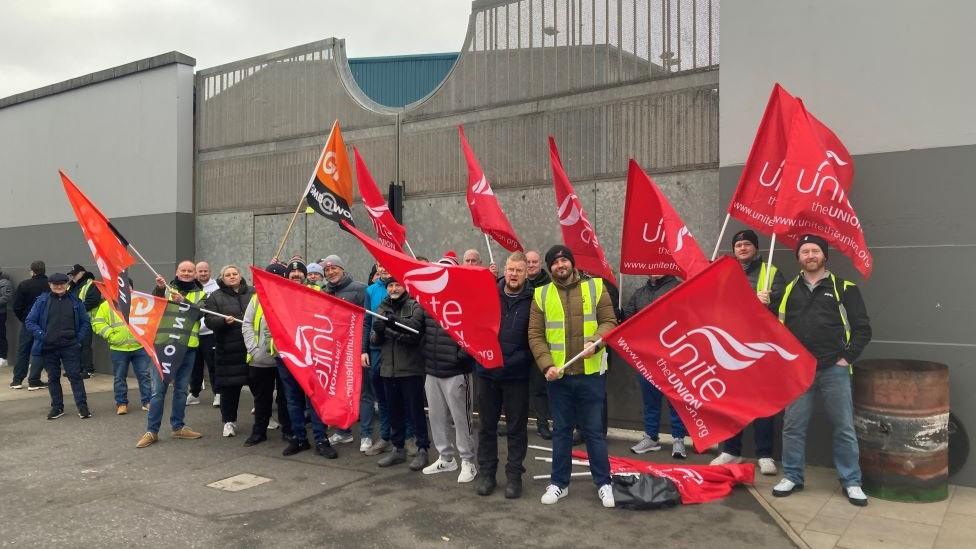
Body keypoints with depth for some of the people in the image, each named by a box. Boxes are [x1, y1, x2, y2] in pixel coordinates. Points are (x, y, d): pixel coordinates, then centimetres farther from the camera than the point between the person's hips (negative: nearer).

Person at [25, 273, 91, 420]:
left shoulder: (75, 302, 2)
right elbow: (29, 322, 3)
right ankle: (57, 407, 21)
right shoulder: (42, 301, 1)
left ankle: (82, 406, 0)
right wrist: (41, 335, -9)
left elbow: (85, 322, 9)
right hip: (48, 348, 1)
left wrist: (79, 339, -2)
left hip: (70, 347, -1)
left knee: (75, 375, -3)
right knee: (53, 377, 11)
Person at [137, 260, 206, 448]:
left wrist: (183, 301, -26)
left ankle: (178, 427, 24)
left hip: (188, 347, 2)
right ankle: (152, 431, 8)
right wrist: (159, 289, -27)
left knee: (181, 389, 12)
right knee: (158, 389, 0)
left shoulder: (200, 294, 8)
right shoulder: (166, 289, 7)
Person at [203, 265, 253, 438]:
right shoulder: (215, 297, 7)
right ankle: (229, 421, 16)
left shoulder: (253, 293, 10)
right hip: (228, 348, -1)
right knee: (230, 385, 2)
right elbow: (209, 320, 0)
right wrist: (223, 321, -18)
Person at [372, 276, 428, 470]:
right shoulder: (381, 309, 12)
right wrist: (378, 333, -15)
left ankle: (422, 449, 13)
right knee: (394, 410, 14)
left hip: (411, 368, -5)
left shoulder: (414, 306, -3)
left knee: (416, 410, 1)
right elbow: (374, 340, 8)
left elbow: (416, 326, -21)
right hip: (388, 368, 5)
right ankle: (398, 448, 26)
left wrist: (395, 322, -35)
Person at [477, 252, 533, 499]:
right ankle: (487, 473, 27)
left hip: (516, 375, -2)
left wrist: (524, 358, -13)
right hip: (487, 372, 2)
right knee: (486, 426, 13)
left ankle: (514, 475, 23)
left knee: (516, 428, 9)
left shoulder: (532, 300, -6)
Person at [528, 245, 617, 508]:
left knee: (594, 430, 8)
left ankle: (603, 483, 23)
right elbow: (535, 335, 0)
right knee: (561, 430, 13)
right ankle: (559, 483, 26)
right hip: (558, 376, 1)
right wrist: (547, 365, -13)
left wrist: (595, 342, -19)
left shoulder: (595, 287, 2)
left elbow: (609, 321, 0)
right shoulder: (541, 295, 2)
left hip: (591, 374, -1)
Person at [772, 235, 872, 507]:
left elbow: (863, 329, 2)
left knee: (844, 428, 5)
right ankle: (792, 477, 19)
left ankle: (851, 482, 18)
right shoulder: (790, 290, 11)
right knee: (793, 426, 6)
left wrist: (847, 357, -5)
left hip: (834, 370, -2)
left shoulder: (844, 289, 3)